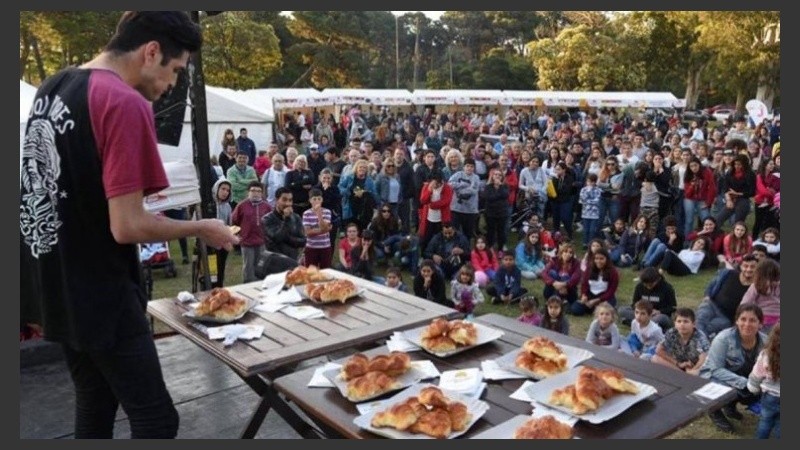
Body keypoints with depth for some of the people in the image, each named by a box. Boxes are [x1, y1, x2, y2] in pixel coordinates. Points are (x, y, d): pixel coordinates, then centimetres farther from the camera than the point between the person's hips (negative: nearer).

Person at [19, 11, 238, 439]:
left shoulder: (51, 86, 8)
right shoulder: (126, 103, -21)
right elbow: (127, 226, -24)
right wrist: (201, 228, -9)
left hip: (55, 287, 9)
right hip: (100, 296, -9)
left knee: (94, 408, 21)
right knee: (156, 420, 3)